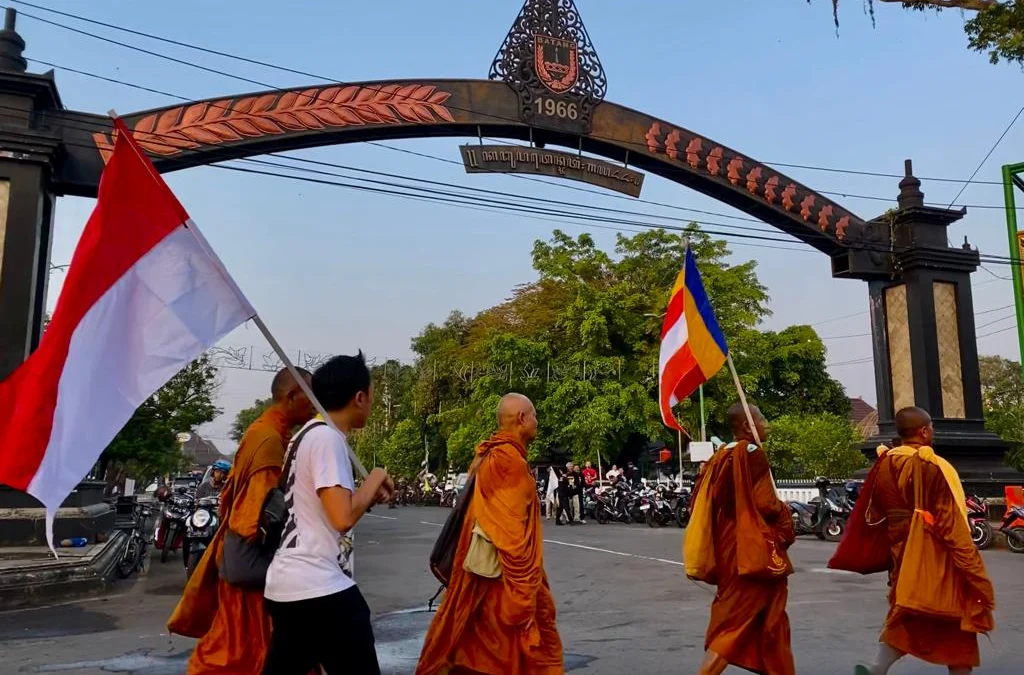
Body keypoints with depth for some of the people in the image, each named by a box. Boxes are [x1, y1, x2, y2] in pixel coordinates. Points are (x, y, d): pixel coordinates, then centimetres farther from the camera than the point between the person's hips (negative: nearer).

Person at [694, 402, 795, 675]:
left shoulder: (721, 455, 8)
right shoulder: (752, 454, -15)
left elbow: (710, 501, 11)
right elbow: (765, 504, -20)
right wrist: (784, 510, -1)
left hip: (728, 548, 9)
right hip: (754, 548, -9)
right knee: (733, 622, -3)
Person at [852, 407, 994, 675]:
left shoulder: (885, 464, 1)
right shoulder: (934, 467, -19)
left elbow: (875, 514, 8)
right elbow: (951, 521, -19)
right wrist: (971, 566, -13)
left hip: (903, 549, 6)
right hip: (935, 553, -6)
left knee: (905, 609, 14)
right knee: (955, 616, 10)